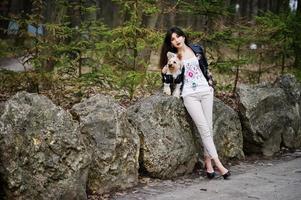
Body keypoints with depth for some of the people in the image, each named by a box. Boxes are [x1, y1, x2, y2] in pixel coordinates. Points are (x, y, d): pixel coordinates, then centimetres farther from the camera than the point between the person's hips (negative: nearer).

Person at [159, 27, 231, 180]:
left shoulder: (197, 49, 10)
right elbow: (168, 81, 9)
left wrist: (210, 84, 13)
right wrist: (164, 72, -10)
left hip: (205, 91, 2)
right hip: (189, 95, -2)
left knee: (208, 127, -3)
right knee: (204, 128, -12)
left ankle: (208, 162, 1)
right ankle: (218, 164, -15)